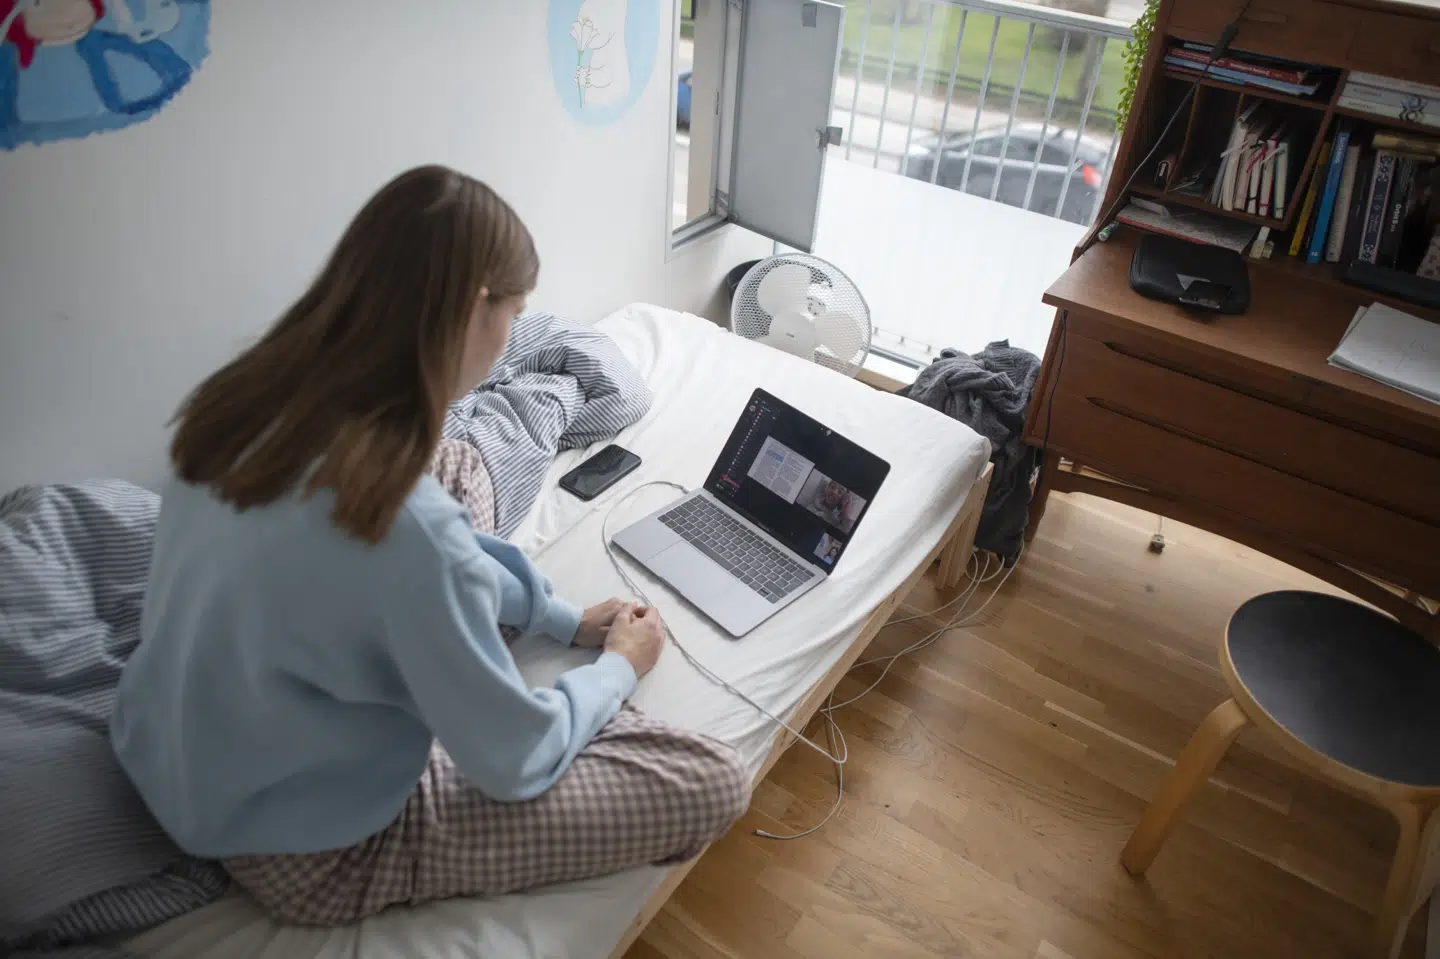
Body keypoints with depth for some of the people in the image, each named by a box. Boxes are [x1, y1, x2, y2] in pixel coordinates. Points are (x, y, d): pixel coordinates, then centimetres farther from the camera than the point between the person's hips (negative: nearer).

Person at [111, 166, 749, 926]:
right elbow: (517, 764, -20)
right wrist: (618, 667, -1)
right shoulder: (406, 528, -38)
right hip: (310, 855, -7)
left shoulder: (250, 397, -13)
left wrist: (564, 618, 8)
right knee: (713, 782, -6)